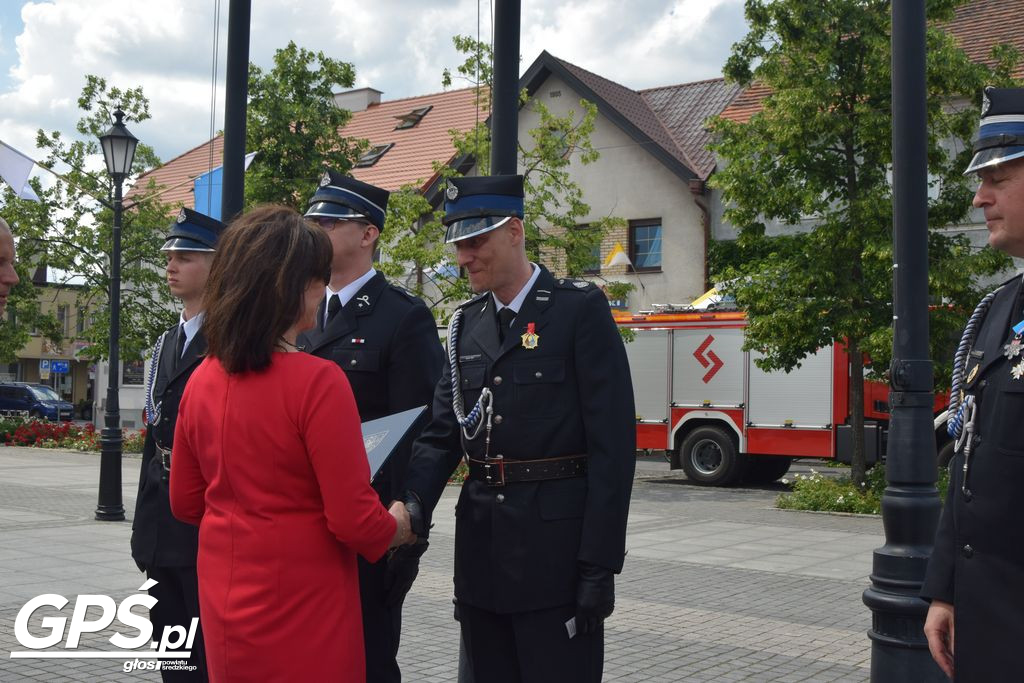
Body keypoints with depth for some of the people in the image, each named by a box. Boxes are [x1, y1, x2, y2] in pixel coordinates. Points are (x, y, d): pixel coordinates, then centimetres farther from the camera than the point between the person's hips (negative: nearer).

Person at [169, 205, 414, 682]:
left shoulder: (201, 380, 0)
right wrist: (398, 528, 1)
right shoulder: (317, 380, -21)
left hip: (225, 599, 6)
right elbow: (353, 521, -18)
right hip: (301, 609, -6)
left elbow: (185, 503, 10)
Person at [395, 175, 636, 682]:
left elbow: (612, 443, -11)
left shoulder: (580, 309, -7)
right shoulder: (466, 324, 11)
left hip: (555, 549, -6)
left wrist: (600, 564, -15)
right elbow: (442, 433, 6)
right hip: (481, 548, 6)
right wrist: (414, 506, -14)